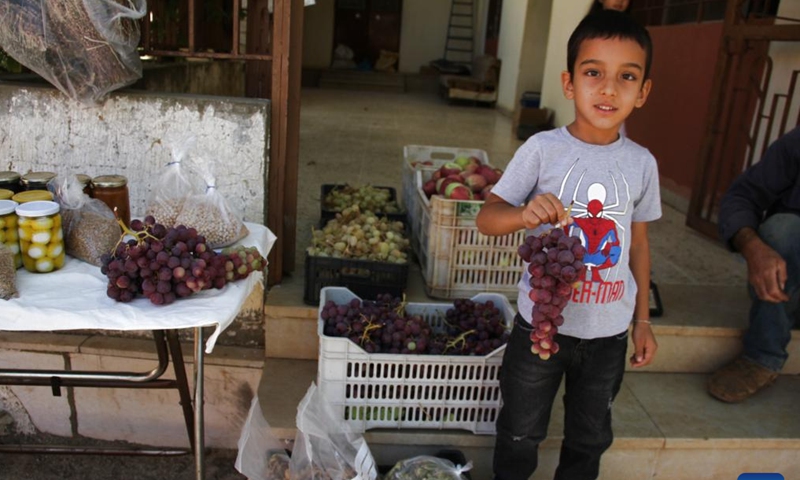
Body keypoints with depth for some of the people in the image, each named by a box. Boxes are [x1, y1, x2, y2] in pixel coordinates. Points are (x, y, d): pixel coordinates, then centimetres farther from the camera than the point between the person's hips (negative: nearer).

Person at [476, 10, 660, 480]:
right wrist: (525, 214, -34)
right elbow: (486, 217, -12)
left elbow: (639, 242, 7)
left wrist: (643, 319, 10)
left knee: (591, 436, 23)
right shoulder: (543, 149, -13)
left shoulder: (642, 163, -3)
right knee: (521, 432, 16)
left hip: (609, 330, 3)